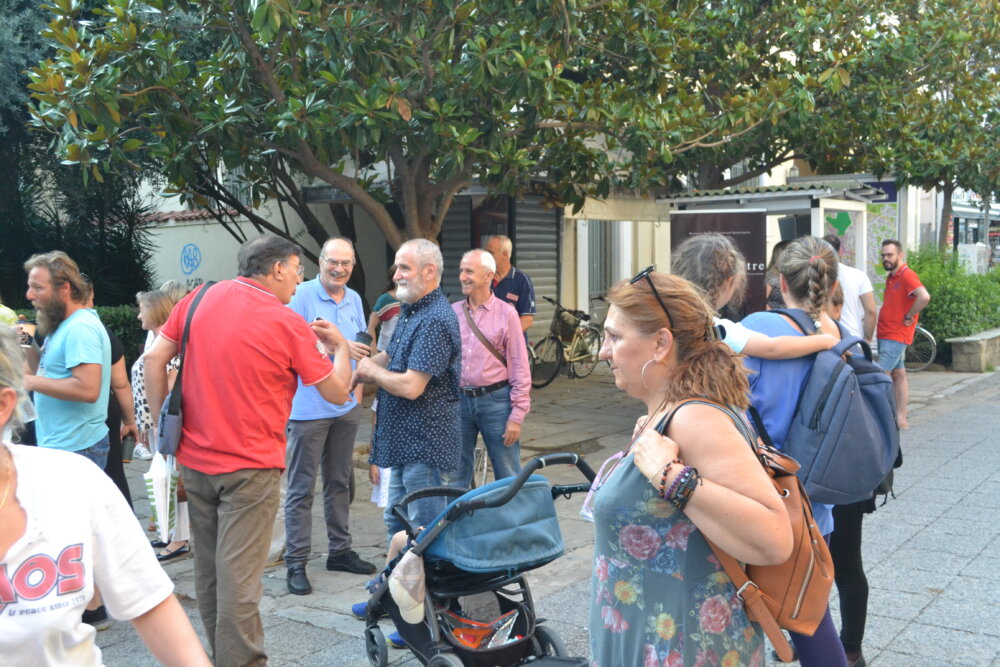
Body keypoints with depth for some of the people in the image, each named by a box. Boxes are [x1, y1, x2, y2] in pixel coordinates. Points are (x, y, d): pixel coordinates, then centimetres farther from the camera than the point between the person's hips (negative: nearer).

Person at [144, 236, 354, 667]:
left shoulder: (199, 299, 3)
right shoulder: (288, 324, -10)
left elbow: (155, 359, 0)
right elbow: (337, 393, -4)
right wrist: (340, 346, 13)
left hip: (194, 459, 6)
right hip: (249, 468, -6)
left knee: (208, 569, 16)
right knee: (239, 577, -2)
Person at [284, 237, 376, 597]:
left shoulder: (354, 300, 12)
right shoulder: (302, 295, -9)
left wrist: (358, 390, 10)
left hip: (346, 408, 6)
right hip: (309, 407, -6)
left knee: (339, 482, 15)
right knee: (301, 487, -1)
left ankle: (339, 550, 26)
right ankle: (296, 563, 6)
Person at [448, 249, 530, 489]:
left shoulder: (506, 313, -4)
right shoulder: (452, 312, 5)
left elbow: (520, 368, -4)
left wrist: (517, 416, -8)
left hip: (495, 400, -3)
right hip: (458, 400, 3)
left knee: (508, 478, 4)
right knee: (455, 476, 12)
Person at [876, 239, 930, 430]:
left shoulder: (907, 275, -15)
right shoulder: (891, 277, 13)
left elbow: (924, 296, -31)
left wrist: (909, 317, -20)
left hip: (896, 336, -10)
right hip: (886, 334, 10)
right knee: (898, 374, 12)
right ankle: (901, 418, 17)